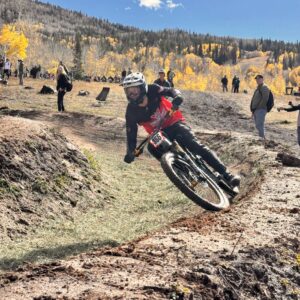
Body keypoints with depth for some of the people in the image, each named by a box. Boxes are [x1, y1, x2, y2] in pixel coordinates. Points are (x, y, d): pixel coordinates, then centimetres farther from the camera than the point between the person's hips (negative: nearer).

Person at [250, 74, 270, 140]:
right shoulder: (257, 88, 22)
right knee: (258, 126, 11)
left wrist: (259, 108, -18)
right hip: (255, 111, 10)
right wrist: (253, 110, 17)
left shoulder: (264, 88, -6)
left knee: (259, 125, -17)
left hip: (260, 110, -10)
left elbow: (265, 99, -18)